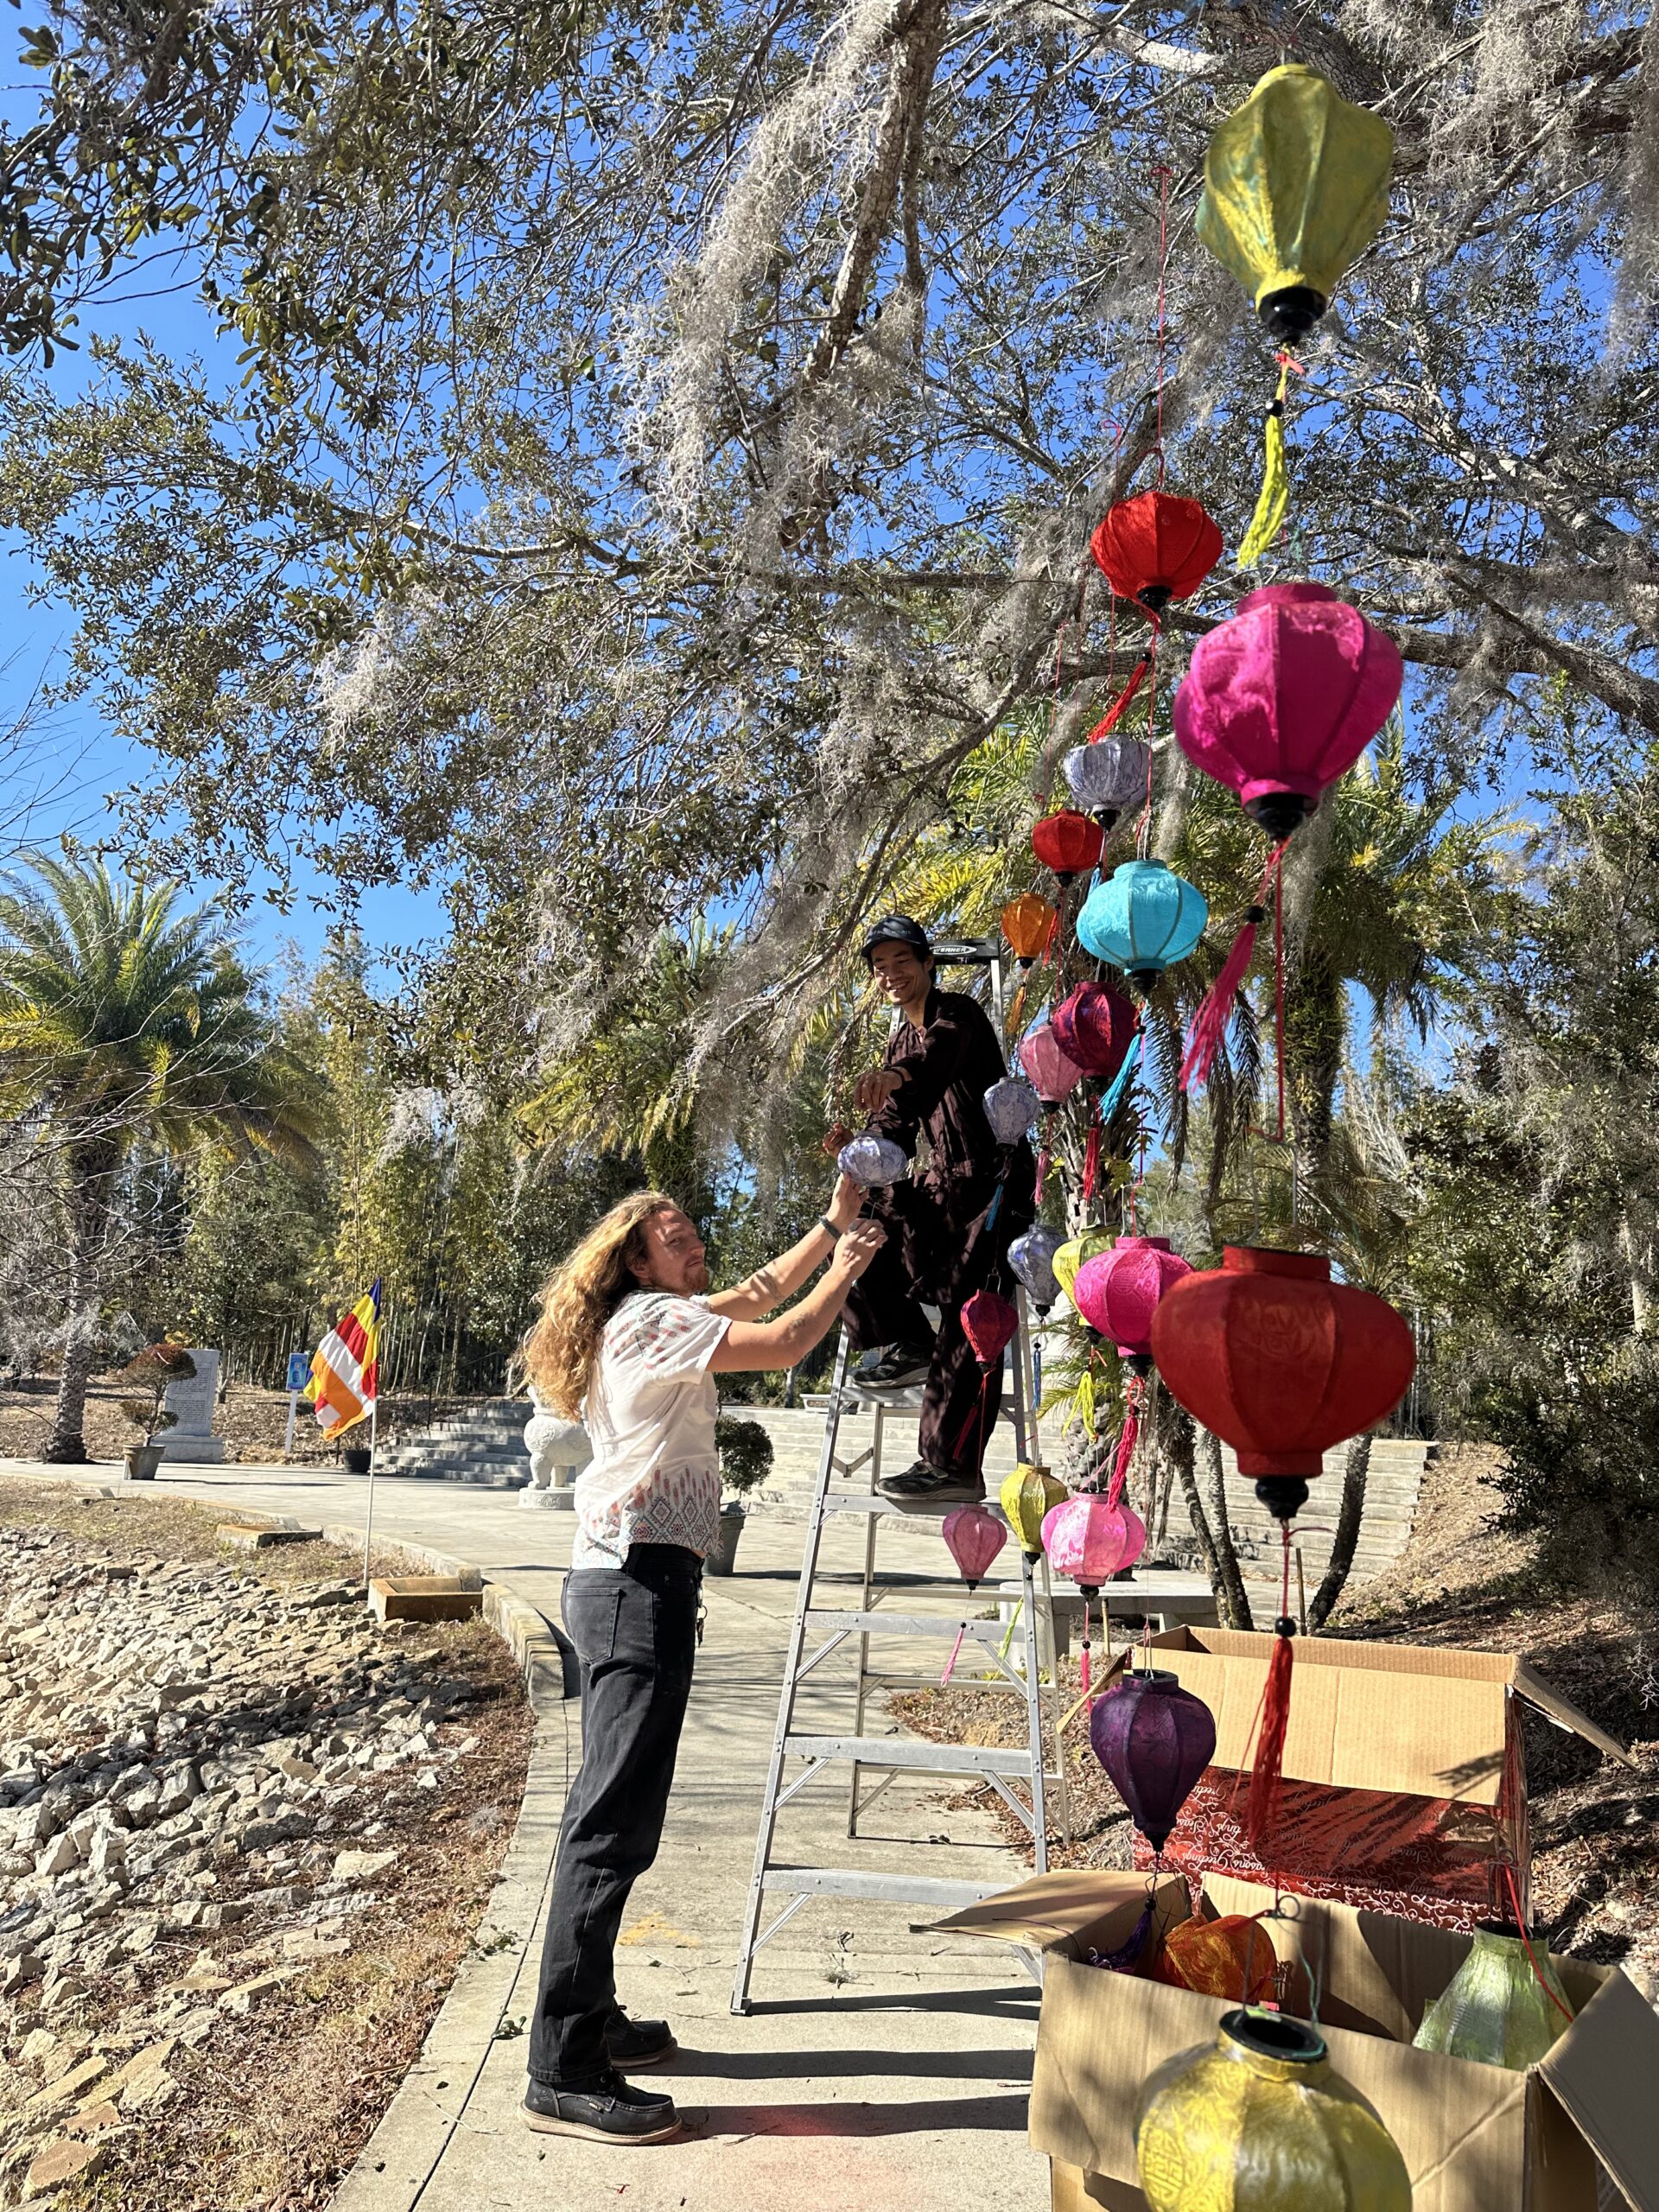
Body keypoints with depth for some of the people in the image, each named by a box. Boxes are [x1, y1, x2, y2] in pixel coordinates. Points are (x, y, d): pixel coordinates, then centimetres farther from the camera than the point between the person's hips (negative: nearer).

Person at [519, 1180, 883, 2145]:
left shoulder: (654, 1320, 19)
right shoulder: (651, 1318, -11)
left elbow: (758, 1295, 26)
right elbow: (785, 1342, -15)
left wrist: (833, 1225, 21)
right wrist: (849, 1265, 0)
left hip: (627, 1583, 11)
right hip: (641, 1583, -11)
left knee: (612, 1808, 16)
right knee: (618, 1820, -9)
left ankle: (588, 2018, 27)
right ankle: (565, 2075, -4)